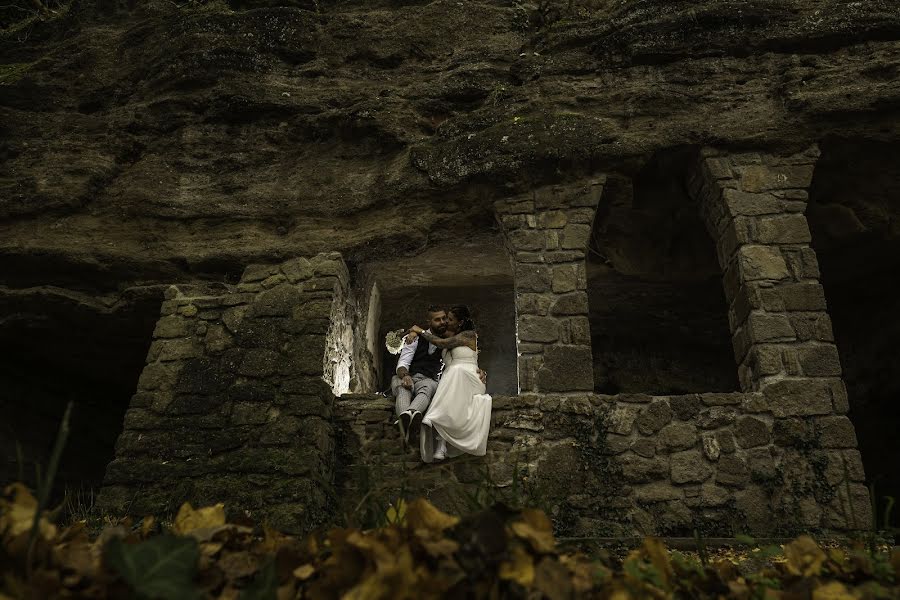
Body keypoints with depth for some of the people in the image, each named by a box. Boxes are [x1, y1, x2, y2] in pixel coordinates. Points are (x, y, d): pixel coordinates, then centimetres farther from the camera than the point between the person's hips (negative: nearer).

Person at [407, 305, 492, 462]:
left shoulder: (469, 334, 4)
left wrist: (421, 331, 7)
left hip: (465, 376, -6)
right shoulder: (450, 336, 27)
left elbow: (442, 343, -3)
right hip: (450, 377, 6)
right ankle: (441, 447, -41)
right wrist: (414, 332, 15)